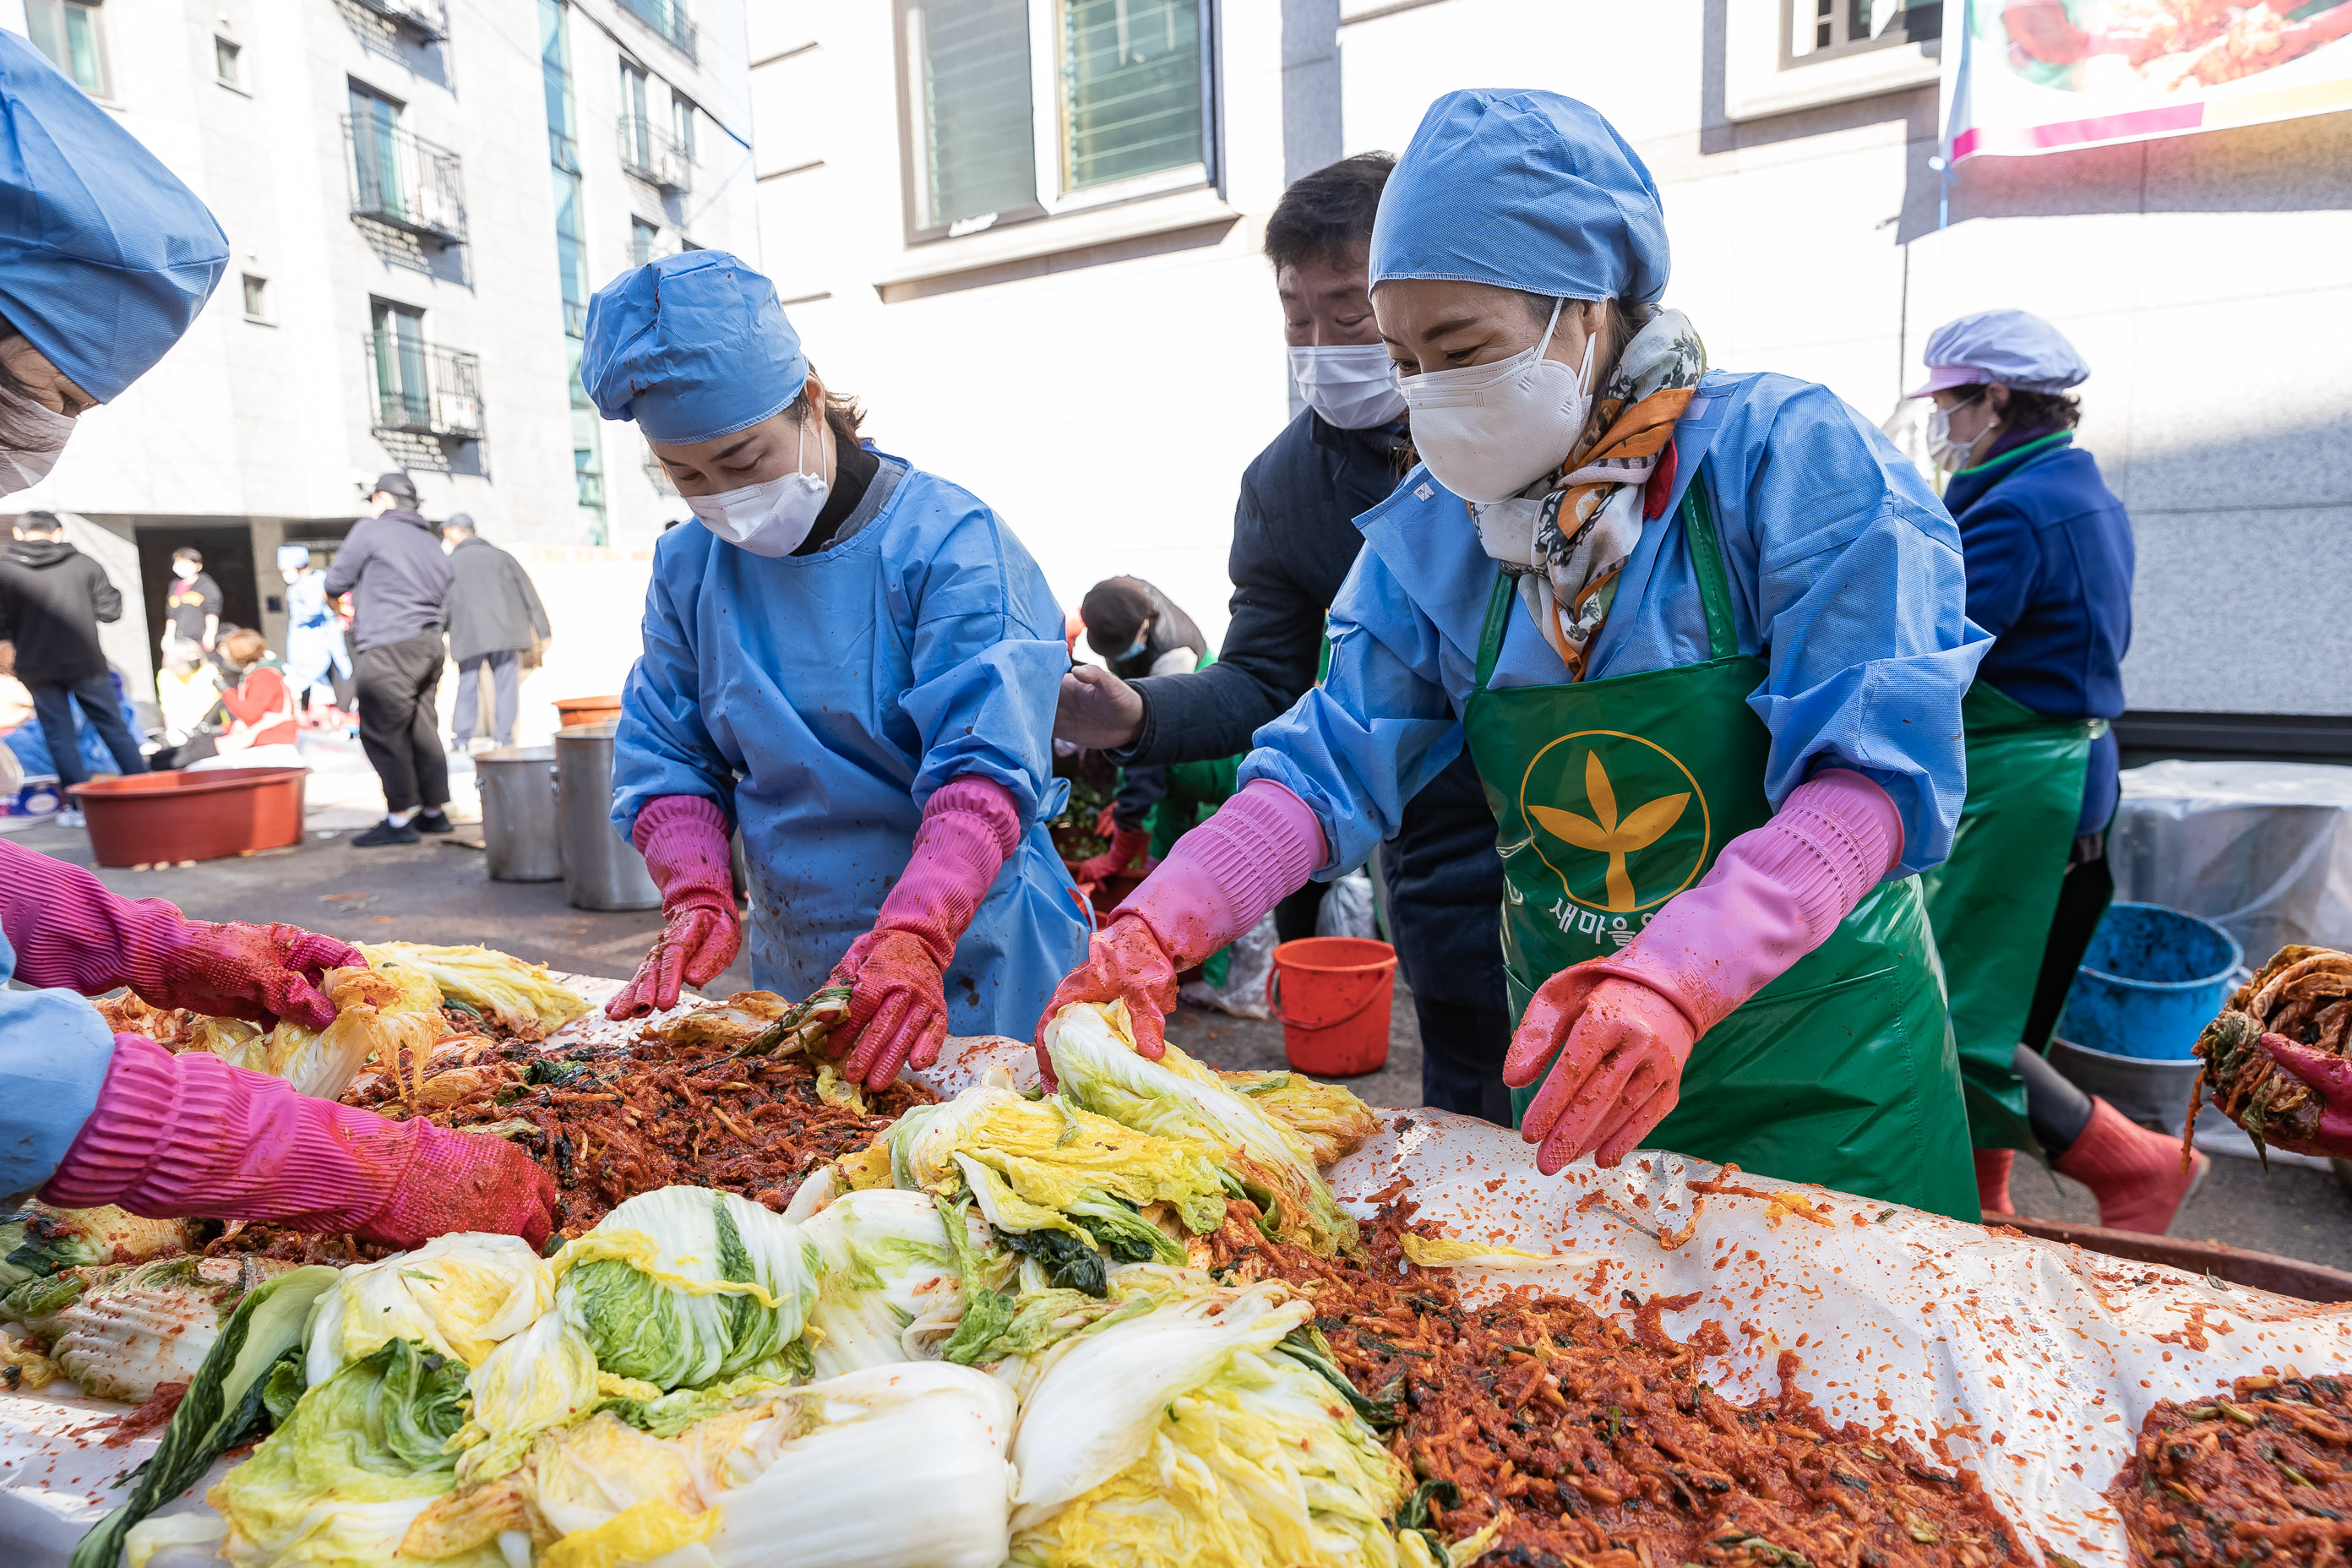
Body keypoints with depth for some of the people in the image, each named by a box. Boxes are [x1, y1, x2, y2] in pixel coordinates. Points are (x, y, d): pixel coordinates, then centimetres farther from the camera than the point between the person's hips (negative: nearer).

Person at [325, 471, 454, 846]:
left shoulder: (370, 530, -1)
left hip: (388, 646, -8)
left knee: (383, 732, -4)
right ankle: (434, 811, 15)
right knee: (423, 730, 12)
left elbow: (335, 583, 1)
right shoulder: (432, 543, 20)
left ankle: (400, 818, -4)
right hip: (430, 643, 8)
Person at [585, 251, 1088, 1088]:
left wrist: (915, 938, -36)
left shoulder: (950, 541, -15)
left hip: (967, 960, -4)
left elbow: (986, 765, -24)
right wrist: (697, 900, -13)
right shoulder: (687, 566, 2)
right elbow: (666, 757, 5)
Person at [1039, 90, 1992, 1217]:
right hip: (1575, 1059, 3)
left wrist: (1679, 976, -39)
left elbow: (1875, 765, -24)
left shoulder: (1788, 459, -16)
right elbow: (1331, 765, -8)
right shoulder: (1436, 525, -4)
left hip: (1821, 1062, -3)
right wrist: (1158, 926, -24)